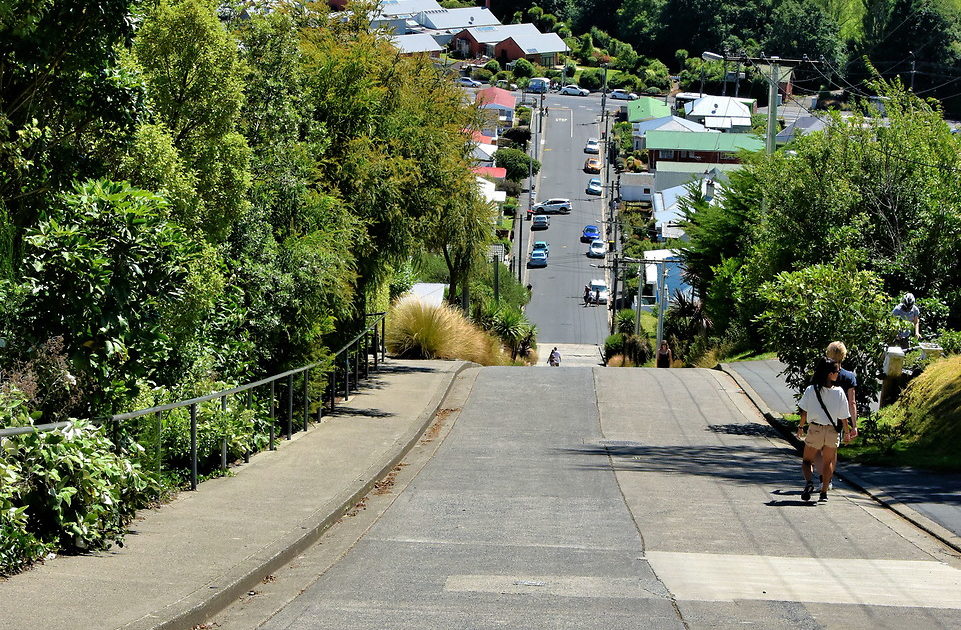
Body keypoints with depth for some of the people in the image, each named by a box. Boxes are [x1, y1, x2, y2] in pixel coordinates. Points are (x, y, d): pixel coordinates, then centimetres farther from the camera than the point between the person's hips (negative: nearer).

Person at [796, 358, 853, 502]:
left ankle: (809, 482, -15)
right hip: (833, 431, 1)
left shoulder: (811, 390, -9)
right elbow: (843, 416, -2)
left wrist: (801, 427, 13)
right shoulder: (839, 392, -8)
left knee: (807, 460, 13)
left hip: (815, 430, -1)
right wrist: (847, 432, 12)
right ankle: (824, 492, 13)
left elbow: (804, 412, -3)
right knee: (828, 462, 17)